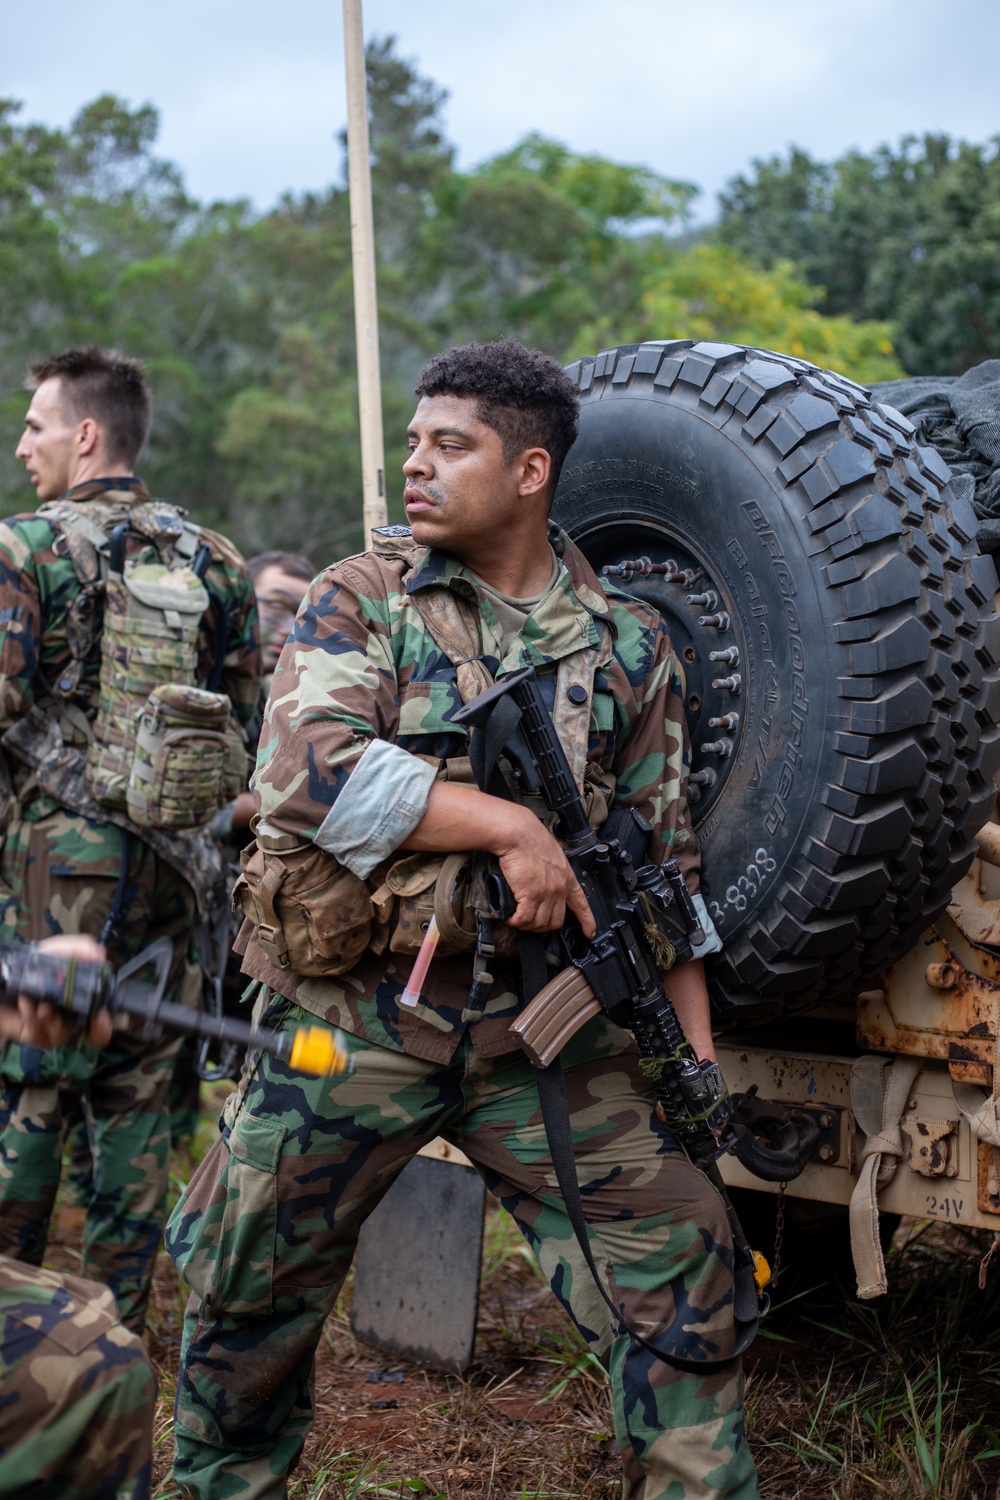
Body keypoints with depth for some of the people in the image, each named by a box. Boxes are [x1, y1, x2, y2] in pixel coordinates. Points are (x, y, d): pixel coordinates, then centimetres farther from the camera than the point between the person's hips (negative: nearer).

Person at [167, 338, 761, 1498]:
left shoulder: (629, 643, 7)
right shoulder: (360, 600, 1)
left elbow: (665, 855, 11)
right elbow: (304, 767, -17)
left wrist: (695, 1051, 4)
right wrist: (511, 825, -19)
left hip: (545, 1024, 1)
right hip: (353, 1014, 0)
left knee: (676, 1278, -2)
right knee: (241, 1291, 12)